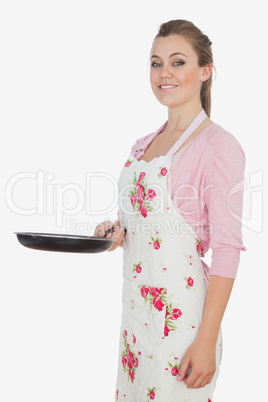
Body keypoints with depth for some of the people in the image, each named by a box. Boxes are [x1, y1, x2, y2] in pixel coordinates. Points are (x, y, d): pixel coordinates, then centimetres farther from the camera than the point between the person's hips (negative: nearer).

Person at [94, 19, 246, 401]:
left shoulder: (219, 145, -12)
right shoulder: (144, 144, 11)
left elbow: (226, 248, -16)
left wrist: (207, 341, -19)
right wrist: (119, 232, -1)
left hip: (181, 310, -7)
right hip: (136, 305, 7)